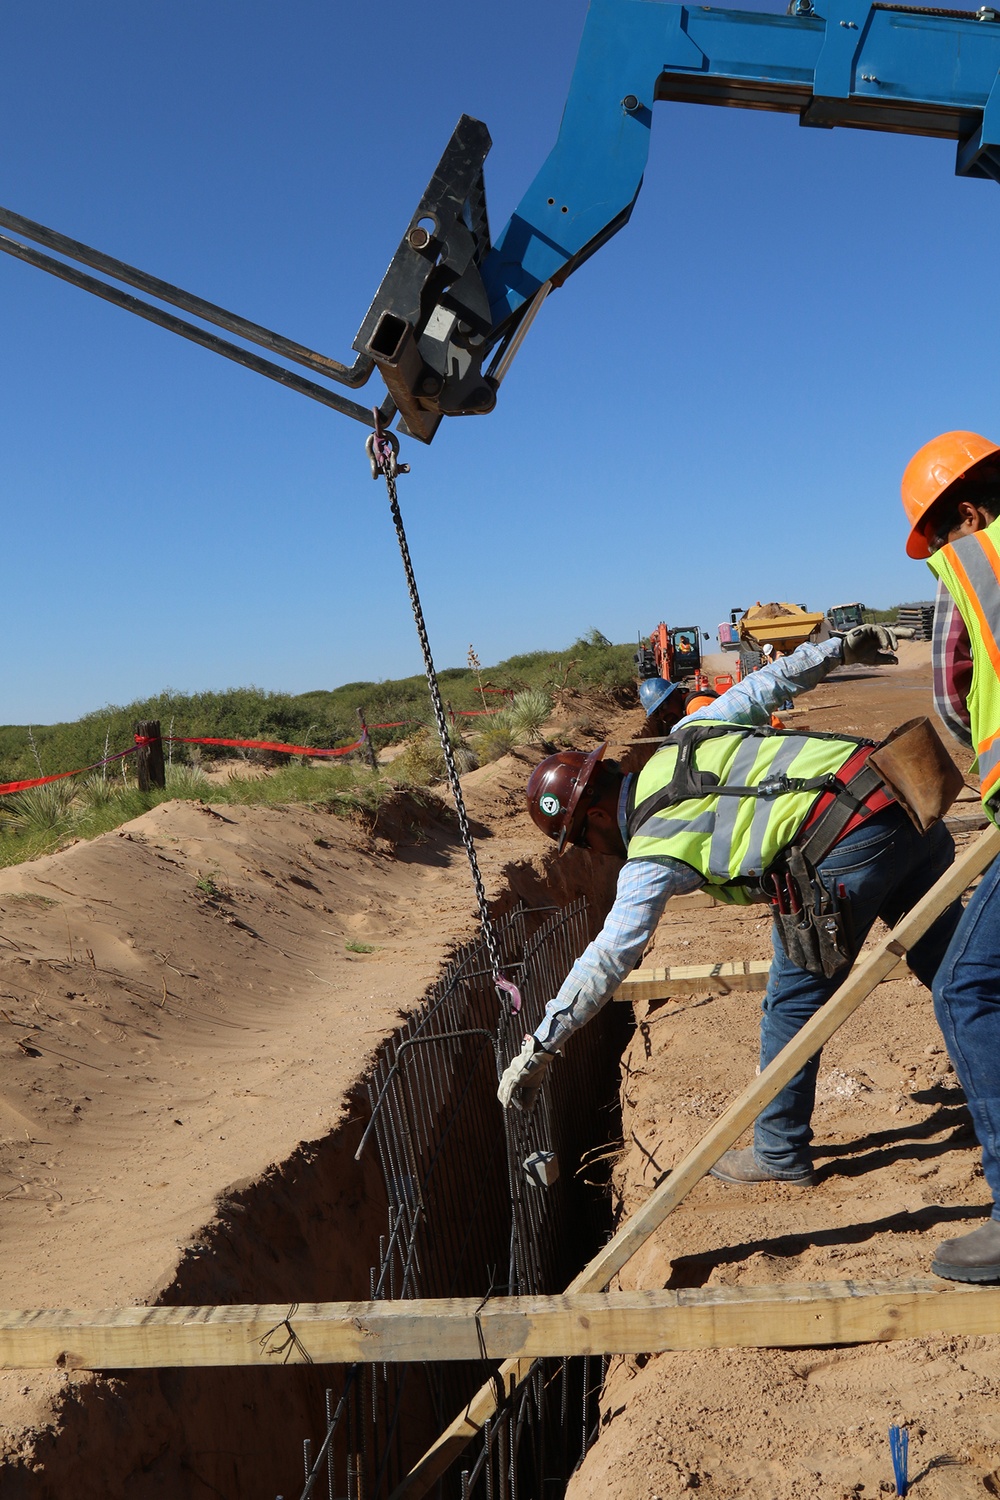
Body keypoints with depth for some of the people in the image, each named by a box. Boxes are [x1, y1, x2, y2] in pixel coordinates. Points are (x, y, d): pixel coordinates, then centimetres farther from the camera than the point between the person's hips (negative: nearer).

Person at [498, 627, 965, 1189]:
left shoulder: (654, 853, -2)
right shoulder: (684, 738, 17)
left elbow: (608, 959, -3)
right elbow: (766, 683, 19)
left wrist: (539, 1049, 3)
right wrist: (841, 646, 32)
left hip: (850, 840, -9)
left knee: (794, 1001, 7)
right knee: (950, 960, 20)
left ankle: (781, 1153, 20)